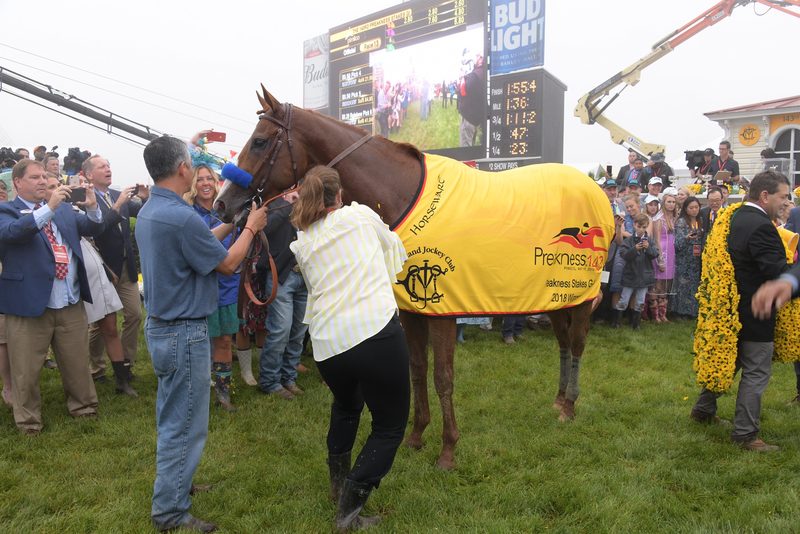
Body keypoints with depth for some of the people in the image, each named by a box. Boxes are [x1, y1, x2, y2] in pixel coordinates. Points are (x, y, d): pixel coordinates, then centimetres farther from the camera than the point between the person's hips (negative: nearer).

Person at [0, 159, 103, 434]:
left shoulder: (64, 208, 13)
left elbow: (93, 228, 6)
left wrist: (92, 207, -15)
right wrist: (49, 207, -31)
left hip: (71, 303, 4)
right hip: (30, 303, -4)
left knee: (77, 363, 16)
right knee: (26, 370, 7)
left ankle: (83, 407, 33)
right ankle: (29, 420, 24)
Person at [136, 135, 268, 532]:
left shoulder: (148, 212, 5)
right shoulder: (182, 217, -25)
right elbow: (227, 263, -14)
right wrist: (251, 227, 0)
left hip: (160, 325, 10)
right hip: (184, 333, -10)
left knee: (172, 417, 23)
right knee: (186, 426, 3)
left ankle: (174, 483, 38)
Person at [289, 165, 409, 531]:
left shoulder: (301, 243, 14)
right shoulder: (361, 215, 7)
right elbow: (394, 247, 23)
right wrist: (389, 242, 45)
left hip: (327, 346, 5)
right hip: (377, 334, -4)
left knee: (345, 405, 34)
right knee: (390, 426, 13)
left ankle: (338, 482, 46)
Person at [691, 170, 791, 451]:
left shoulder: (734, 218, 6)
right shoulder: (761, 226, -23)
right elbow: (777, 272, -27)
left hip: (731, 308, 9)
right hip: (756, 313, -9)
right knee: (756, 373, 1)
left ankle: (703, 409, 33)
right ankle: (745, 433, 8)